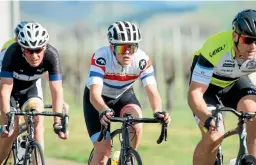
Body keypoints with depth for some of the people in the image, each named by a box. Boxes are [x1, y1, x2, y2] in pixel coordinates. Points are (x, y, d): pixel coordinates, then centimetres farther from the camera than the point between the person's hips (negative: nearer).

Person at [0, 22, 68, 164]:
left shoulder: (52, 55, -31)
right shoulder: (12, 53, -37)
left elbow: (56, 90, -30)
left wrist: (58, 121, -38)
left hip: (30, 87, 2)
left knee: (38, 123, -17)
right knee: (12, 129, -12)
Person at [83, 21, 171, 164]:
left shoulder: (142, 60, -27)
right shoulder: (101, 57, -35)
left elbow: (152, 90, -33)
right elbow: (94, 93, -44)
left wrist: (158, 112, -54)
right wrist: (104, 111, -65)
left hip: (123, 95, 2)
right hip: (99, 100, -2)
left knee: (136, 122, -29)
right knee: (103, 151, -14)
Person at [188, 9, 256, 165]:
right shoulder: (216, 48, -38)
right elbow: (194, 93, -38)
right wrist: (208, 118, -56)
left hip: (235, 83, 3)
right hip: (208, 85, -3)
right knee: (214, 136, -22)